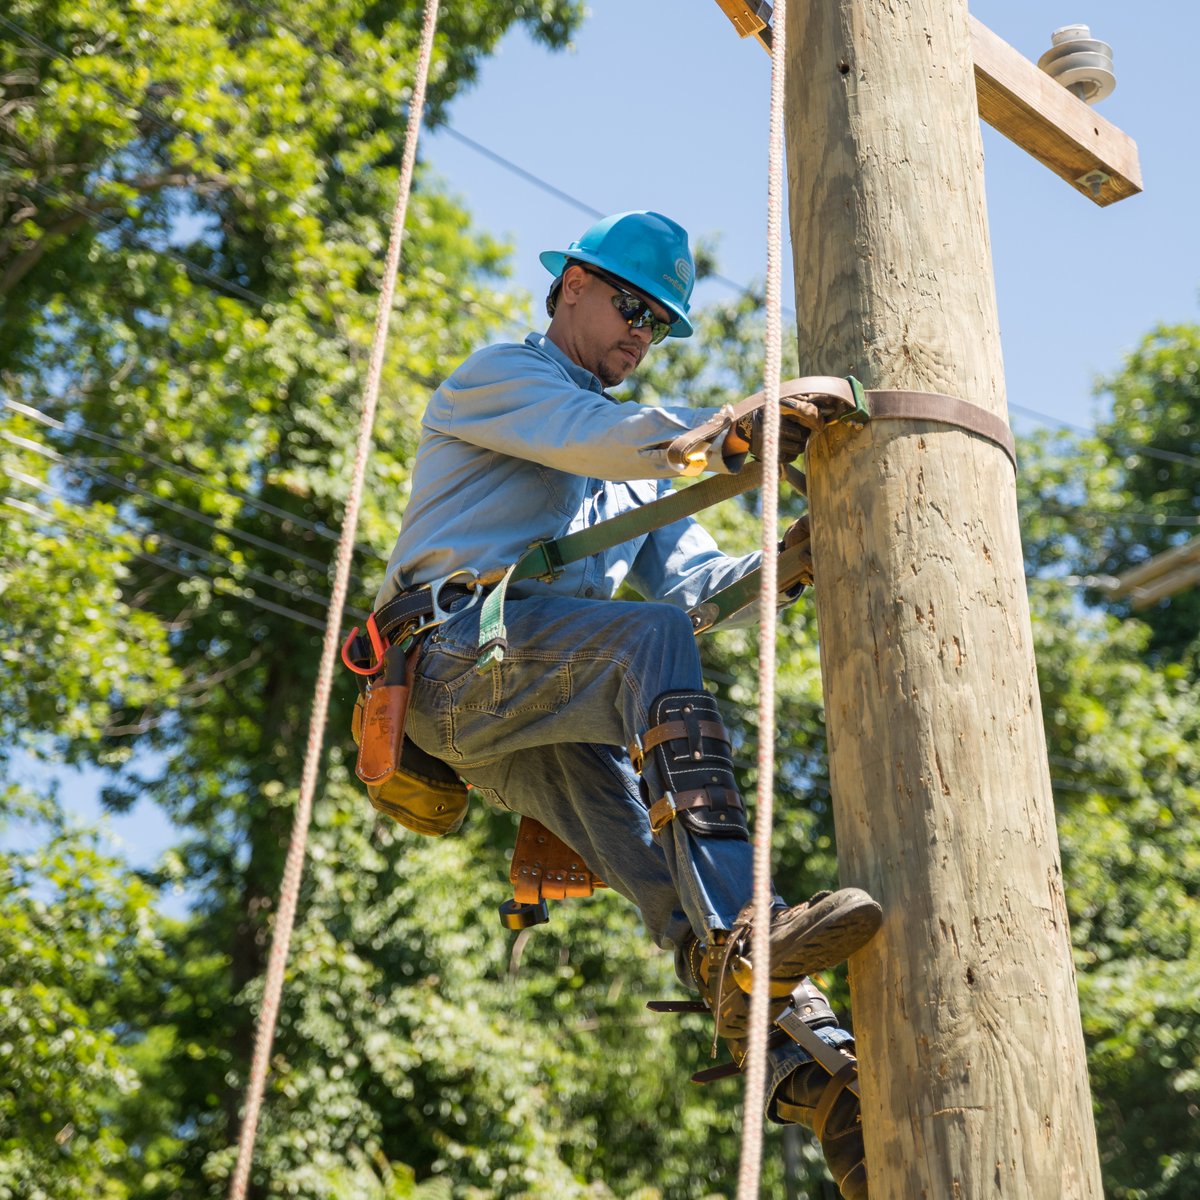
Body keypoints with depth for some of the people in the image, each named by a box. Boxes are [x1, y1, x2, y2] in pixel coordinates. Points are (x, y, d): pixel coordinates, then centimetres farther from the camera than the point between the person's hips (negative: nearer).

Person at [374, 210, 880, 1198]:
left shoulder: (638, 466, 34)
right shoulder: (497, 377, 13)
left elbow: (693, 581, 18)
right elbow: (597, 440, -11)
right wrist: (733, 437, -29)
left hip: (542, 730, 7)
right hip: (459, 654, -7)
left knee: (676, 873, -17)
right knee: (652, 638, -34)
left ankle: (813, 1077, -32)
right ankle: (742, 941, -47)